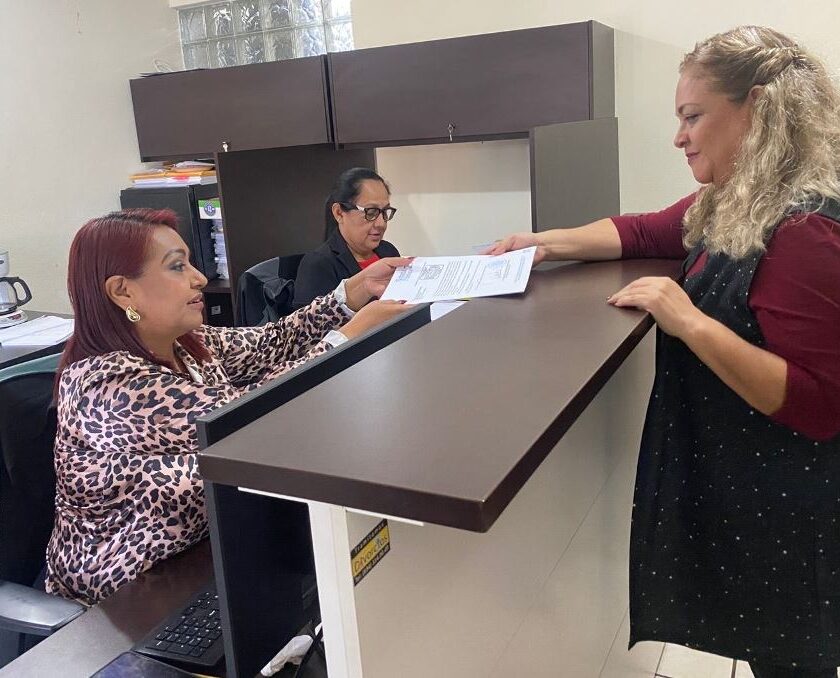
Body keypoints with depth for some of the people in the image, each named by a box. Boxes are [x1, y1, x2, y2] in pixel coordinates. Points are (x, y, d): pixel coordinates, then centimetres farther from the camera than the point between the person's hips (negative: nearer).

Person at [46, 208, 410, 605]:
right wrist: (352, 332, -25)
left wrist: (357, 289, -8)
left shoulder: (184, 344, -4)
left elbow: (269, 345, 2)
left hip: (201, 541, 7)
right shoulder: (111, 384, -28)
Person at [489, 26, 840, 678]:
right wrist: (547, 242, 5)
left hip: (780, 510, -9)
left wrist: (691, 323, -33)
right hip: (726, 478, 9)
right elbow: (644, 232, 18)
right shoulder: (731, 207, 4)